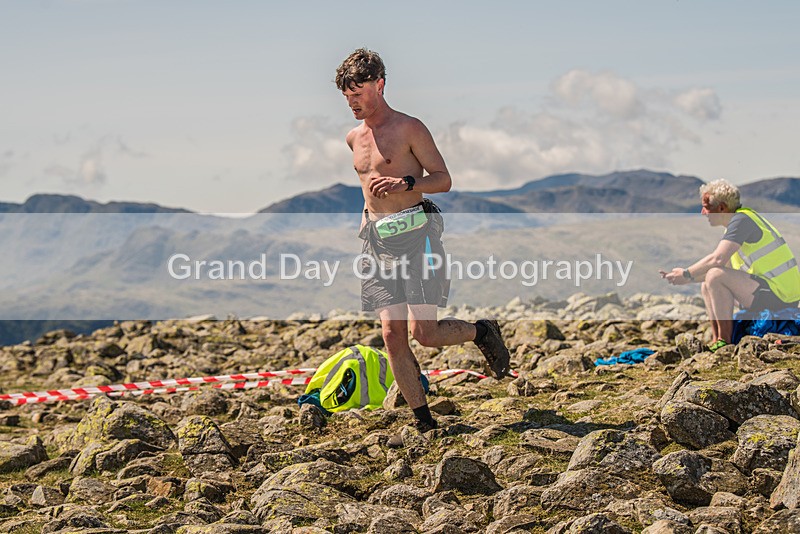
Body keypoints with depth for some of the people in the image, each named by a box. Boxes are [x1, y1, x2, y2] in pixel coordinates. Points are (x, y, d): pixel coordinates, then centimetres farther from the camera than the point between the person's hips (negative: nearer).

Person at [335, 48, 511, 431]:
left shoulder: (409, 129, -4)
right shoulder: (353, 138, 15)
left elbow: (443, 179, -6)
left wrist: (405, 183, -22)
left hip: (415, 233, -6)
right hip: (377, 239, 6)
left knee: (423, 332, -12)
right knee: (392, 333, -4)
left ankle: (482, 332, 19)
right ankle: (422, 419, 3)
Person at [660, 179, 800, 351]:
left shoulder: (742, 220, -14)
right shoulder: (736, 223, 17)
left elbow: (718, 259, -25)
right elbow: (721, 265, 18)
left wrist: (686, 274, -11)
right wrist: (683, 277, 10)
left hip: (779, 296, -10)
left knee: (715, 276, -22)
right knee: (707, 287, 13)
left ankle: (725, 341, -15)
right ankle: (717, 343, 4)